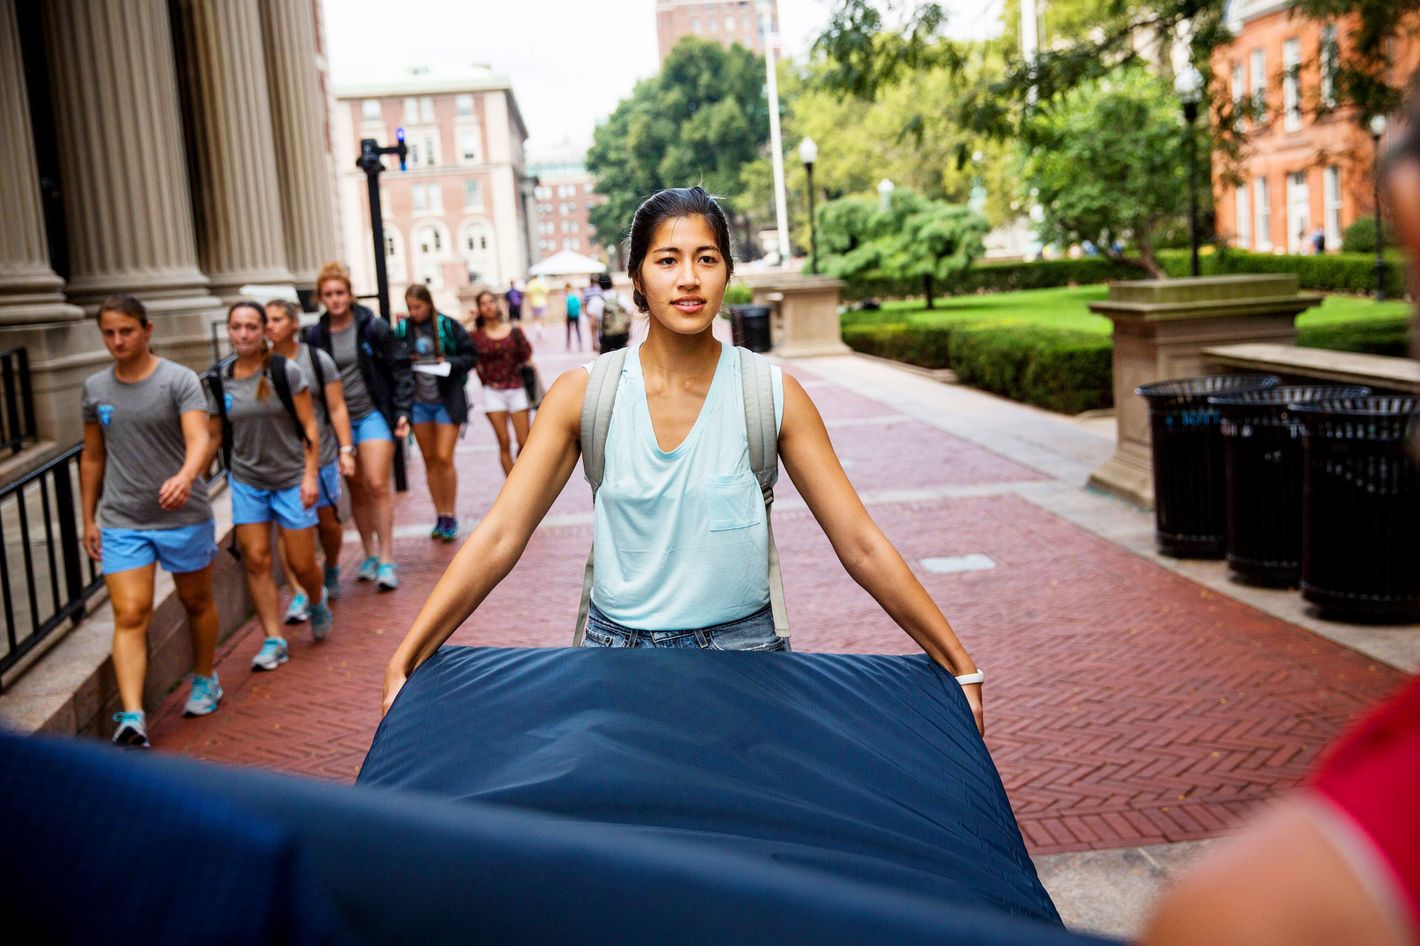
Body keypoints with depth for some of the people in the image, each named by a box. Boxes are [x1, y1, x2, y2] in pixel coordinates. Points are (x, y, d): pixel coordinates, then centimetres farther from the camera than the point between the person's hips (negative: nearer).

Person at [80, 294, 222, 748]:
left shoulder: (179, 380, -8)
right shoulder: (95, 388, 6)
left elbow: (199, 439, -23)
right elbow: (92, 457, 15)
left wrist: (185, 476, -43)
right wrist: (88, 518, 15)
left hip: (184, 516, -2)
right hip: (121, 523, 2)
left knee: (196, 602, 14)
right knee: (130, 615, -9)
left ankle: (205, 681, 37)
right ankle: (132, 719, -15)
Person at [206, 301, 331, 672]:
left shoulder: (286, 371, -8)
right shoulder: (219, 381, 0)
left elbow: (309, 427, -6)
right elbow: (215, 437, 8)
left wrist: (310, 475, -12)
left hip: (291, 478, -2)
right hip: (246, 482, 3)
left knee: (302, 564, 1)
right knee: (256, 561, -2)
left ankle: (318, 601, 34)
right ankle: (274, 640, 7)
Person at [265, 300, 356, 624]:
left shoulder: (317, 360, -1)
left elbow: (336, 408, 1)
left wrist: (345, 449, -5)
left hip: (320, 455, 0)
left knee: (327, 522, 11)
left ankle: (331, 570, 38)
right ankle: (300, 593, -5)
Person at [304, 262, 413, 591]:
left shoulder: (373, 328, -4)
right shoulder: (315, 335, 3)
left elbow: (400, 370, -2)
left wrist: (402, 412, -9)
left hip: (373, 414, -3)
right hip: (338, 420, 3)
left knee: (377, 485, -11)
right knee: (357, 490, 8)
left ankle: (387, 559, -5)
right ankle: (370, 556, 20)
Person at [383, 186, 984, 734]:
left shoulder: (773, 395, -7)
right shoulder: (583, 394, -5)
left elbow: (861, 545, -5)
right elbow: (497, 539, -7)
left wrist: (961, 668, -6)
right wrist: (404, 666, -13)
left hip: (742, 646, 0)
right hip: (616, 645, 1)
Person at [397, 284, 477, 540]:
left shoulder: (447, 326, -6)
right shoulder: (403, 329, 1)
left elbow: (469, 355, -1)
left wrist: (450, 362, -17)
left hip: (446, 400, -3)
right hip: (418, 401, 3)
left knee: (444, 458, -8)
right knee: (429, 460, 9)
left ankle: (450, 516, 7)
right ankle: (440, 516, 20)